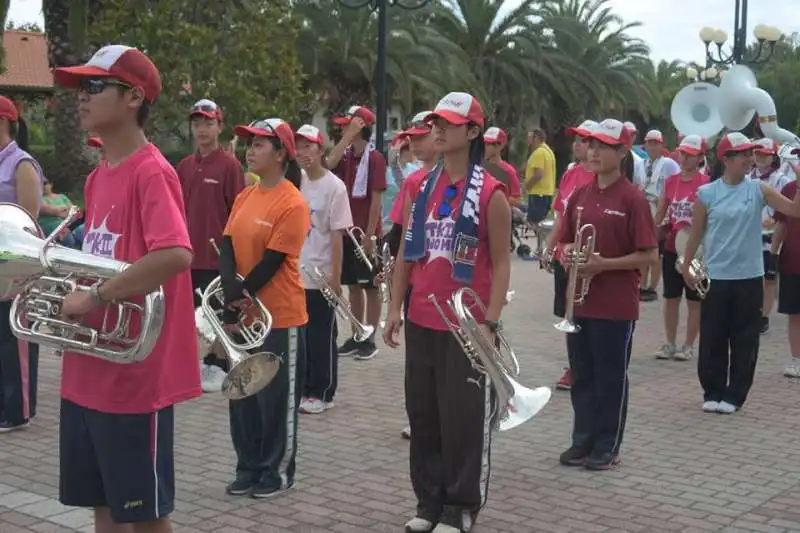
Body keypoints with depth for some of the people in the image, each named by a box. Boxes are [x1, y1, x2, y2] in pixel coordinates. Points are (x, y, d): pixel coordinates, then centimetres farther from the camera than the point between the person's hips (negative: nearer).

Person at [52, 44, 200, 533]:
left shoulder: (151, 171, -16)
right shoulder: (98, 177, 11)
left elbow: (176, 256, -31)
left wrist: (94, 298, -25)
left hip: (136, 374, -8)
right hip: (89, 373, 8)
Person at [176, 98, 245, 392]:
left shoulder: (230, 165, -7)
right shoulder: (184, 166, 9)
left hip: (218, 255, -5)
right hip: (189, 253, 5)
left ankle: (218, 368, 12)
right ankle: (199, 361, 23)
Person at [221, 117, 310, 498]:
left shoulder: (292, 203, -14)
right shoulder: (245, 197, 9)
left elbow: (272, 261, -17)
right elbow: (228, 248, 3)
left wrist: (241, 295, -12)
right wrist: (231, 291, -14)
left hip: (280, 316, -7)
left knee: (276, 396, 4)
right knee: (243, 392, 13)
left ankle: (278, 471, 18)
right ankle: (249, 467, 26)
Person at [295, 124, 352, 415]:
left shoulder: (334, 186, -10)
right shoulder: (296, 183, 6)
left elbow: (337, 235, -10)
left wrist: (335, 276, -12)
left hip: (321, 277, -5)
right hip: (295, 274, 5)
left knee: (322, 337, 4)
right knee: (300, 334, 12)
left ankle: (322, 393, 13)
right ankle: (304, 388, 24)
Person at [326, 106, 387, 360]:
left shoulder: (374, 158, -11)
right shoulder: (346, 155, 8)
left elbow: (376, 199, -13)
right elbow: (328, 164, -15)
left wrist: (370, 235, -16)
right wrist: (348, 137, -13)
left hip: (366, 234, -6)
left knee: (370, 287, 3)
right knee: (353, 286, 12)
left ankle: (370, 339, 9)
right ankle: (356, 336, 20)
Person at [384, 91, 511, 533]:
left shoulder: (491, 194, -8)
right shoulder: (421, 187, 7)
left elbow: (501, 264, -7)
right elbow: (406, 252, 12)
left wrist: (490, 323, -14)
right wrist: (395, 308, 6)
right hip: (421, 322, 5)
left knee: (464, 417, 3)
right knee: (423, 414, 13)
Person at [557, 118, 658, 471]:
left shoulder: (632, 199, -10)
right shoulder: (579, 196, 7)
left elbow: (649, 255, -12)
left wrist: (604, 264, -20)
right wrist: (568, 254, -7)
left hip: (616, 305, -6)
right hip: (579, 300, 6)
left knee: (611, 377, 6)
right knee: (581, 374, 13)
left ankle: (608, 446, 18)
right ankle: (583, 440, 25)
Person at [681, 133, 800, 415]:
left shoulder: (758, 189, 0)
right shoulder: (707, 193, -3)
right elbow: (696, 234, 3)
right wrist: (686, 267, 1)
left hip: (749, 277, 1)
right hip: (715, 277, -1)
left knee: (744, 340, 5)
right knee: (712, 339, 6)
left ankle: (734, 395, 16)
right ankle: (712, 393, 19)